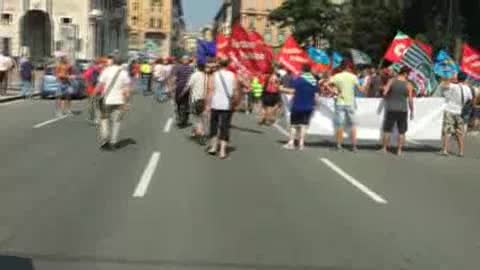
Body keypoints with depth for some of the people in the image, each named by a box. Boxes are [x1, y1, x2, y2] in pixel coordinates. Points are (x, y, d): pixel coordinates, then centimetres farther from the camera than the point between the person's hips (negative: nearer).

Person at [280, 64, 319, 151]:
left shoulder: (298, 80, -11)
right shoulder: (315, 81, 4)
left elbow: (292, 91, -15)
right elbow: (317, 94, 4)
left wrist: (282, 89, -1)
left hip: (297, 106, -4)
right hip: (309, 106, 4)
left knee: (294, 124, 5)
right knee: (304, 124, 8)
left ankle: (291, 143, 2)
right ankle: (301, 143, 5)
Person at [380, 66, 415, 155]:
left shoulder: (392, 81, -3)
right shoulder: (408, 85, -4)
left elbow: (384, 93, -8)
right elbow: (410, 100, -5)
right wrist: (411, 111, 6)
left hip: (391, 109, 1)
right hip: (402, 110, -1)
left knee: (387, 130, 10)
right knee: (401, 131, 8)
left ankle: (385, 149, 13)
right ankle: (399, 150, 7)